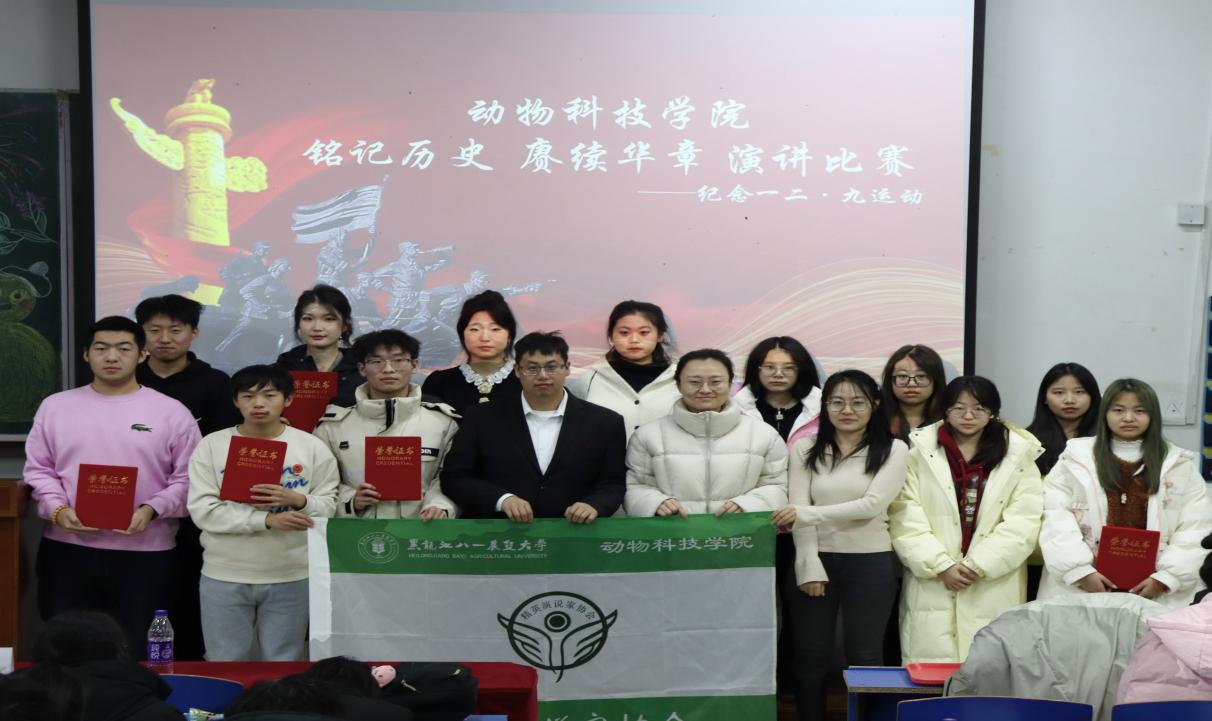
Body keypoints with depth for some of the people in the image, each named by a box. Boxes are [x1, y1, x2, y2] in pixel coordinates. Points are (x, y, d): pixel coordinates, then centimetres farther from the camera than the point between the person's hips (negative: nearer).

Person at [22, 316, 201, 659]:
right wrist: (57, 509, -9)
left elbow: (187, 478, -1)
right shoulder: (55, 406, 8)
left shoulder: (171, 411, 0)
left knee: (136, 652, 5)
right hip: (67, 549, 2)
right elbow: (38, 469, 8)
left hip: (144, 554, -2)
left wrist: (152, 510, -16)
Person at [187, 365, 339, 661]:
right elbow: (202, 510, -10)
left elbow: (330, 507, 0)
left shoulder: (313, 447, 2)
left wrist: (298, 501, -21)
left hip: (291, 577, 0)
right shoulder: (211, 445, -1)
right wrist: (268, 520, -19)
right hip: (224, 577, 0)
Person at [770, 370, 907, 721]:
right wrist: (810, 566, -13)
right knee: (810, 656, 9)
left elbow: (871, 505, -14)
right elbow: (797, 512, -3)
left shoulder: (893, 450, -2)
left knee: (865, 658, 7)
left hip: (870, 564, -2)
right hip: (815, 562, 2)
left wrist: (806, 515, -19)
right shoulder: (805, 449, 5)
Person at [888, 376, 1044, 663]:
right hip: (932, 585, 0)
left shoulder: (1018, 455, 7)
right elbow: (905, 519, -1)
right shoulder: (920, 453, 7)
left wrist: (978, 565, -9)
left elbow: (1023, 523, -1)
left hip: (995, 588, 0)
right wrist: (941, 566, -10)